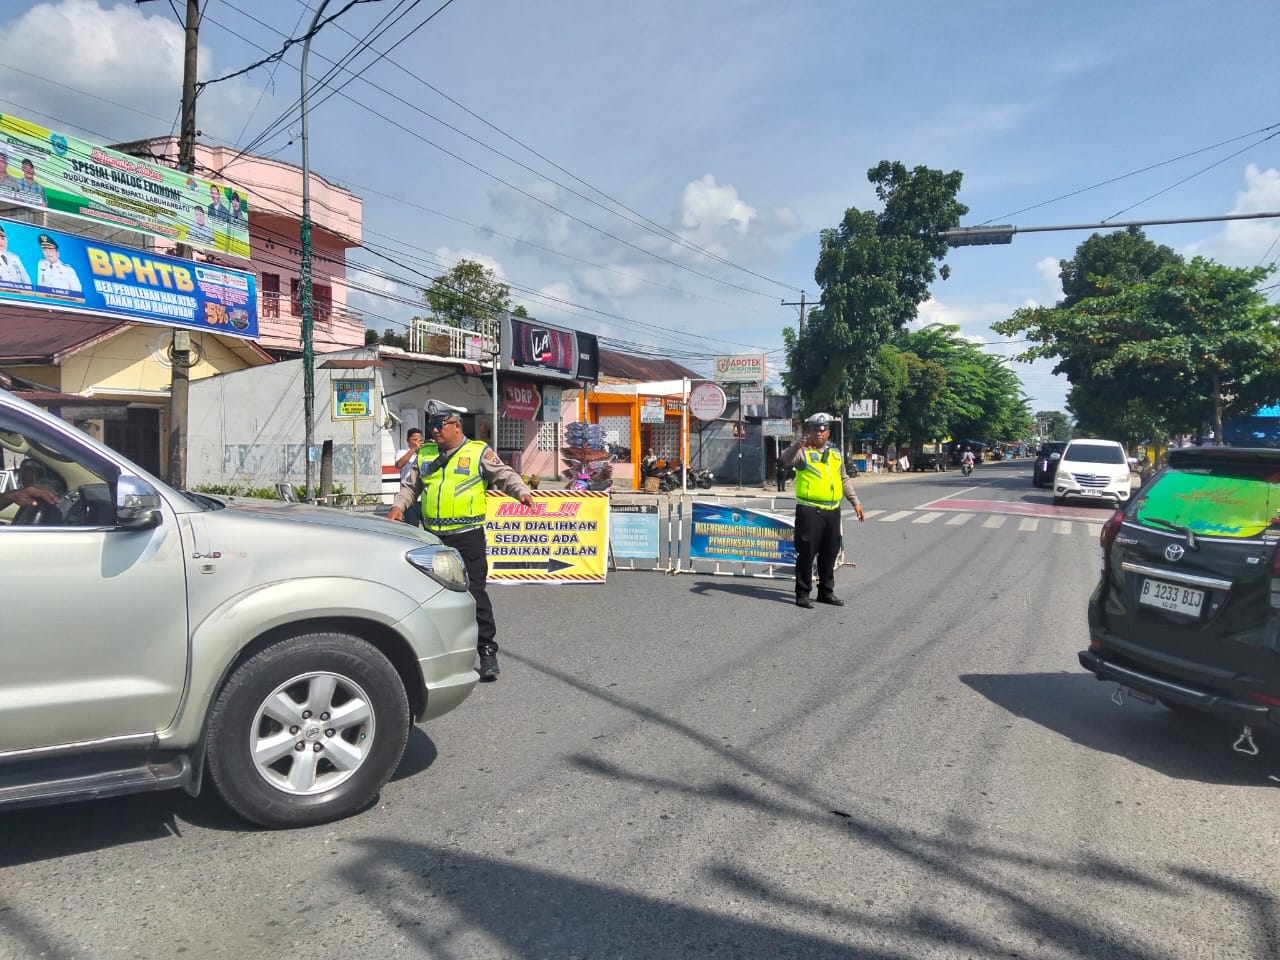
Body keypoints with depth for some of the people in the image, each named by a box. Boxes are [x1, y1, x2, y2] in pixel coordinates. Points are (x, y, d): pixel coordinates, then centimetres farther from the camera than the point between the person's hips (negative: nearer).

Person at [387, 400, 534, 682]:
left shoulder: (479, 452, 1)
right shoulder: (425, 455, 16)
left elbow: (505, 475, -3)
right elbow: (411, 486, 21)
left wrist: (521, 491, -22)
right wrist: (398, 506, 4)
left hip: (467, 535, -5)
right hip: (432, 537, 6)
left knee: (474, 591, -7)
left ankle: (487, 651, 2)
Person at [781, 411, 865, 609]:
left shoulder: (835, 452, 16)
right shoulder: (803, 451, -3)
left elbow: (845, 479, 24)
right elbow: (787, 459, -25)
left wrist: (855, 502, 20)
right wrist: (796, 446, -45)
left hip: (832, 510, 6)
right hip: (809, 510, -6)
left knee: (830, 553, 13)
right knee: (806, 553, -2)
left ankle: (826, 591, 27)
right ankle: (802, 594, 7)